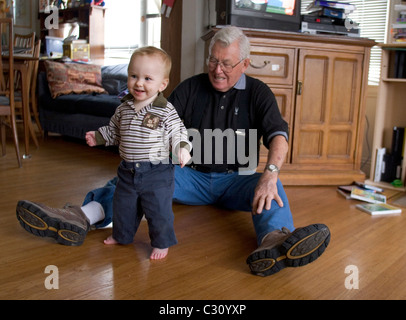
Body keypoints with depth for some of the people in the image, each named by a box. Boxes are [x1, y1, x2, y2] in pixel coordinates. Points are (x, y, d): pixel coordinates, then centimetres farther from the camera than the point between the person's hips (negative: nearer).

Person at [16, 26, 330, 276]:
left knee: (272, 188, -32)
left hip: (237, 179, -1)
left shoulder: (257, 93, 2)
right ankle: (81, 217, -40)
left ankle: (274, 243, -62)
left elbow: (278, 134, -12)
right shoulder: (190, 88, 6)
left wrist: (270, 173, -33)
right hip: (192, 176, 2)